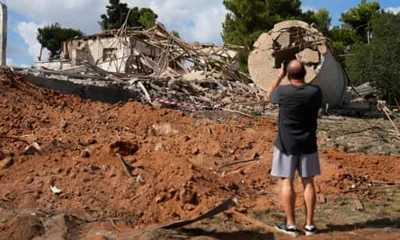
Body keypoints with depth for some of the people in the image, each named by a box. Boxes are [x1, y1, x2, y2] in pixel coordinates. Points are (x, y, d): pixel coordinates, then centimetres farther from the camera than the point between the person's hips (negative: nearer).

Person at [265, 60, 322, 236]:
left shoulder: (283, 91, -15)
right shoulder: (315, 91, -8)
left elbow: (268, 96, 7)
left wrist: (280, 76, 11)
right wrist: (301, 77, 13)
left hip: (286, 144, -3)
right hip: (308, 144, 3)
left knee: (286, 182, 5)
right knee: (308, 182, 10)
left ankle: (290, 224, 8)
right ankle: (309, 224, 14)